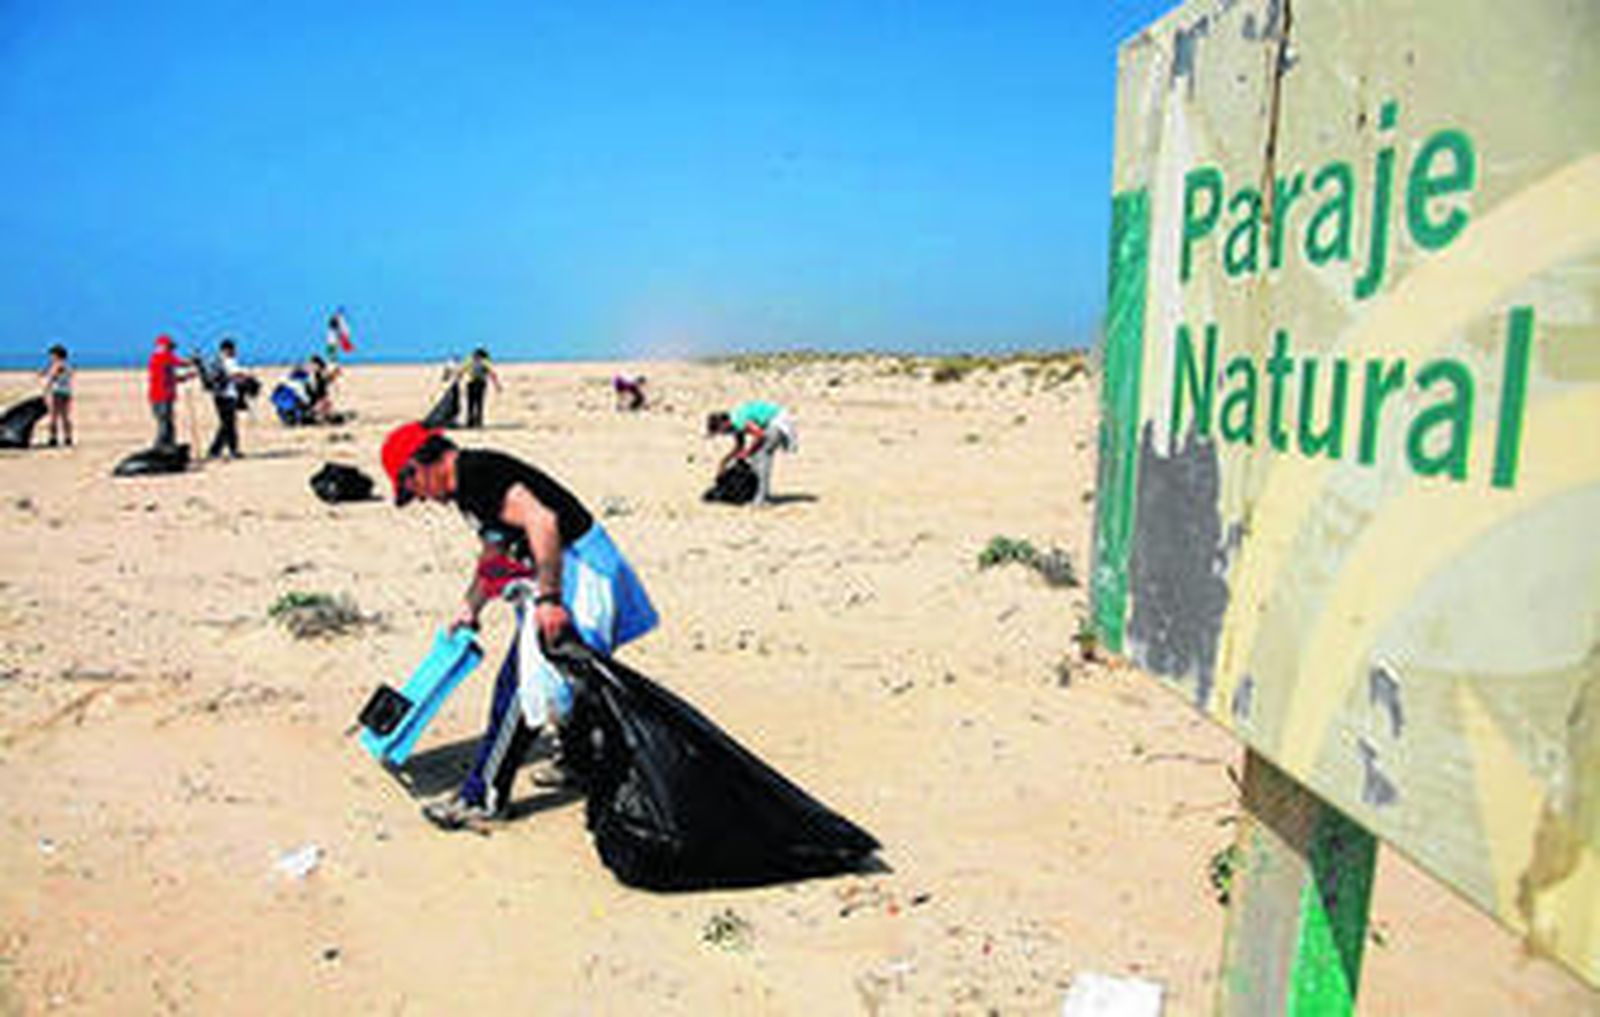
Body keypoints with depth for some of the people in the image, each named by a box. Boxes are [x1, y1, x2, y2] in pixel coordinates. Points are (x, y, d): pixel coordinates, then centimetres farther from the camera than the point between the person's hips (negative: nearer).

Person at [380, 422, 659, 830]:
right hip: (557, 573, 11)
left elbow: (542, 521, -30)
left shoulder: (477, 474, -17)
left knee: (522, 682, -6)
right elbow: (493, 551, 29)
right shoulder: (468, 480, 15)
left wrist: (548, 598, -31)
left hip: (573, 570, -11)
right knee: (562, 677, 23)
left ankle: (483, 796, 2)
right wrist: (470, 608, 36)